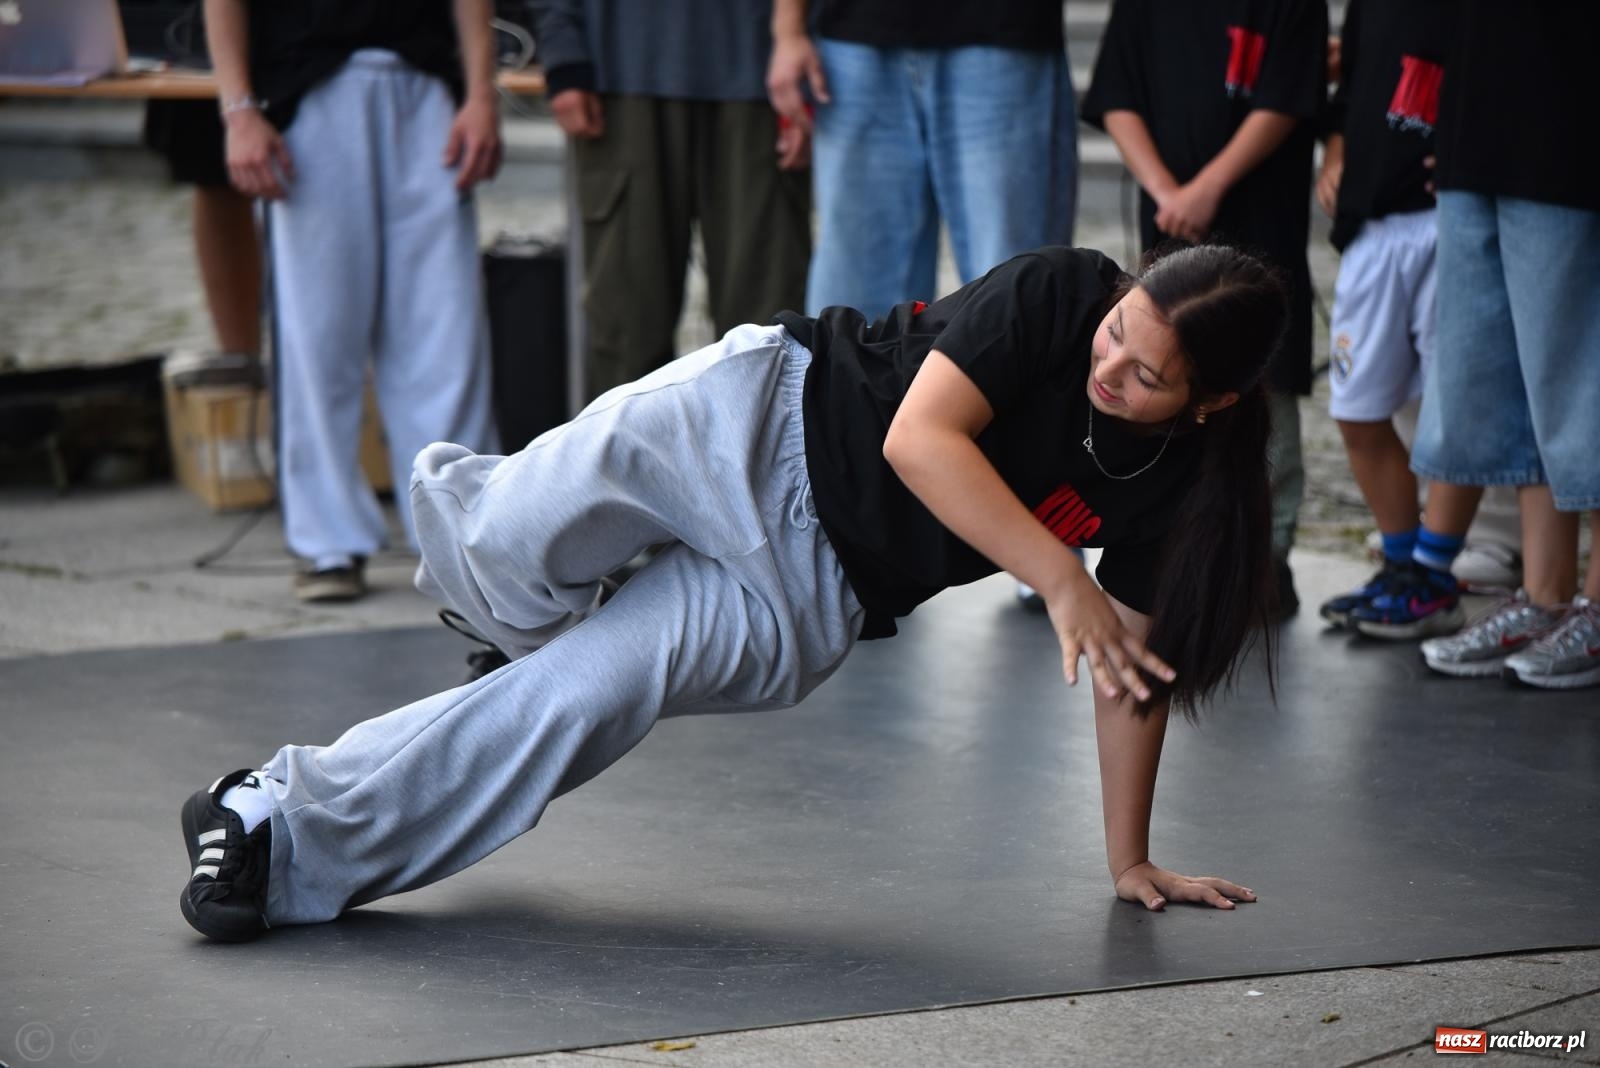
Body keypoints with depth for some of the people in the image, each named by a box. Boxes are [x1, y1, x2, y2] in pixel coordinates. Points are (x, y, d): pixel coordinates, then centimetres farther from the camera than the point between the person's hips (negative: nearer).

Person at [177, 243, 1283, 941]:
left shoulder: (1178, 488, -6)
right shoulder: (1059, 292, -16)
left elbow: (1135, 667, 5)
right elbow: (917, 438, -23)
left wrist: (1130, 859, 6)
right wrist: (1059, 577, -30)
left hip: (812, 591, 2)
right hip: (767, 413, -2)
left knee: (580, 695, -16)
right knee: (517, 546, -26)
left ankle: (291, 840, -6)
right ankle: (465, 497, 14)